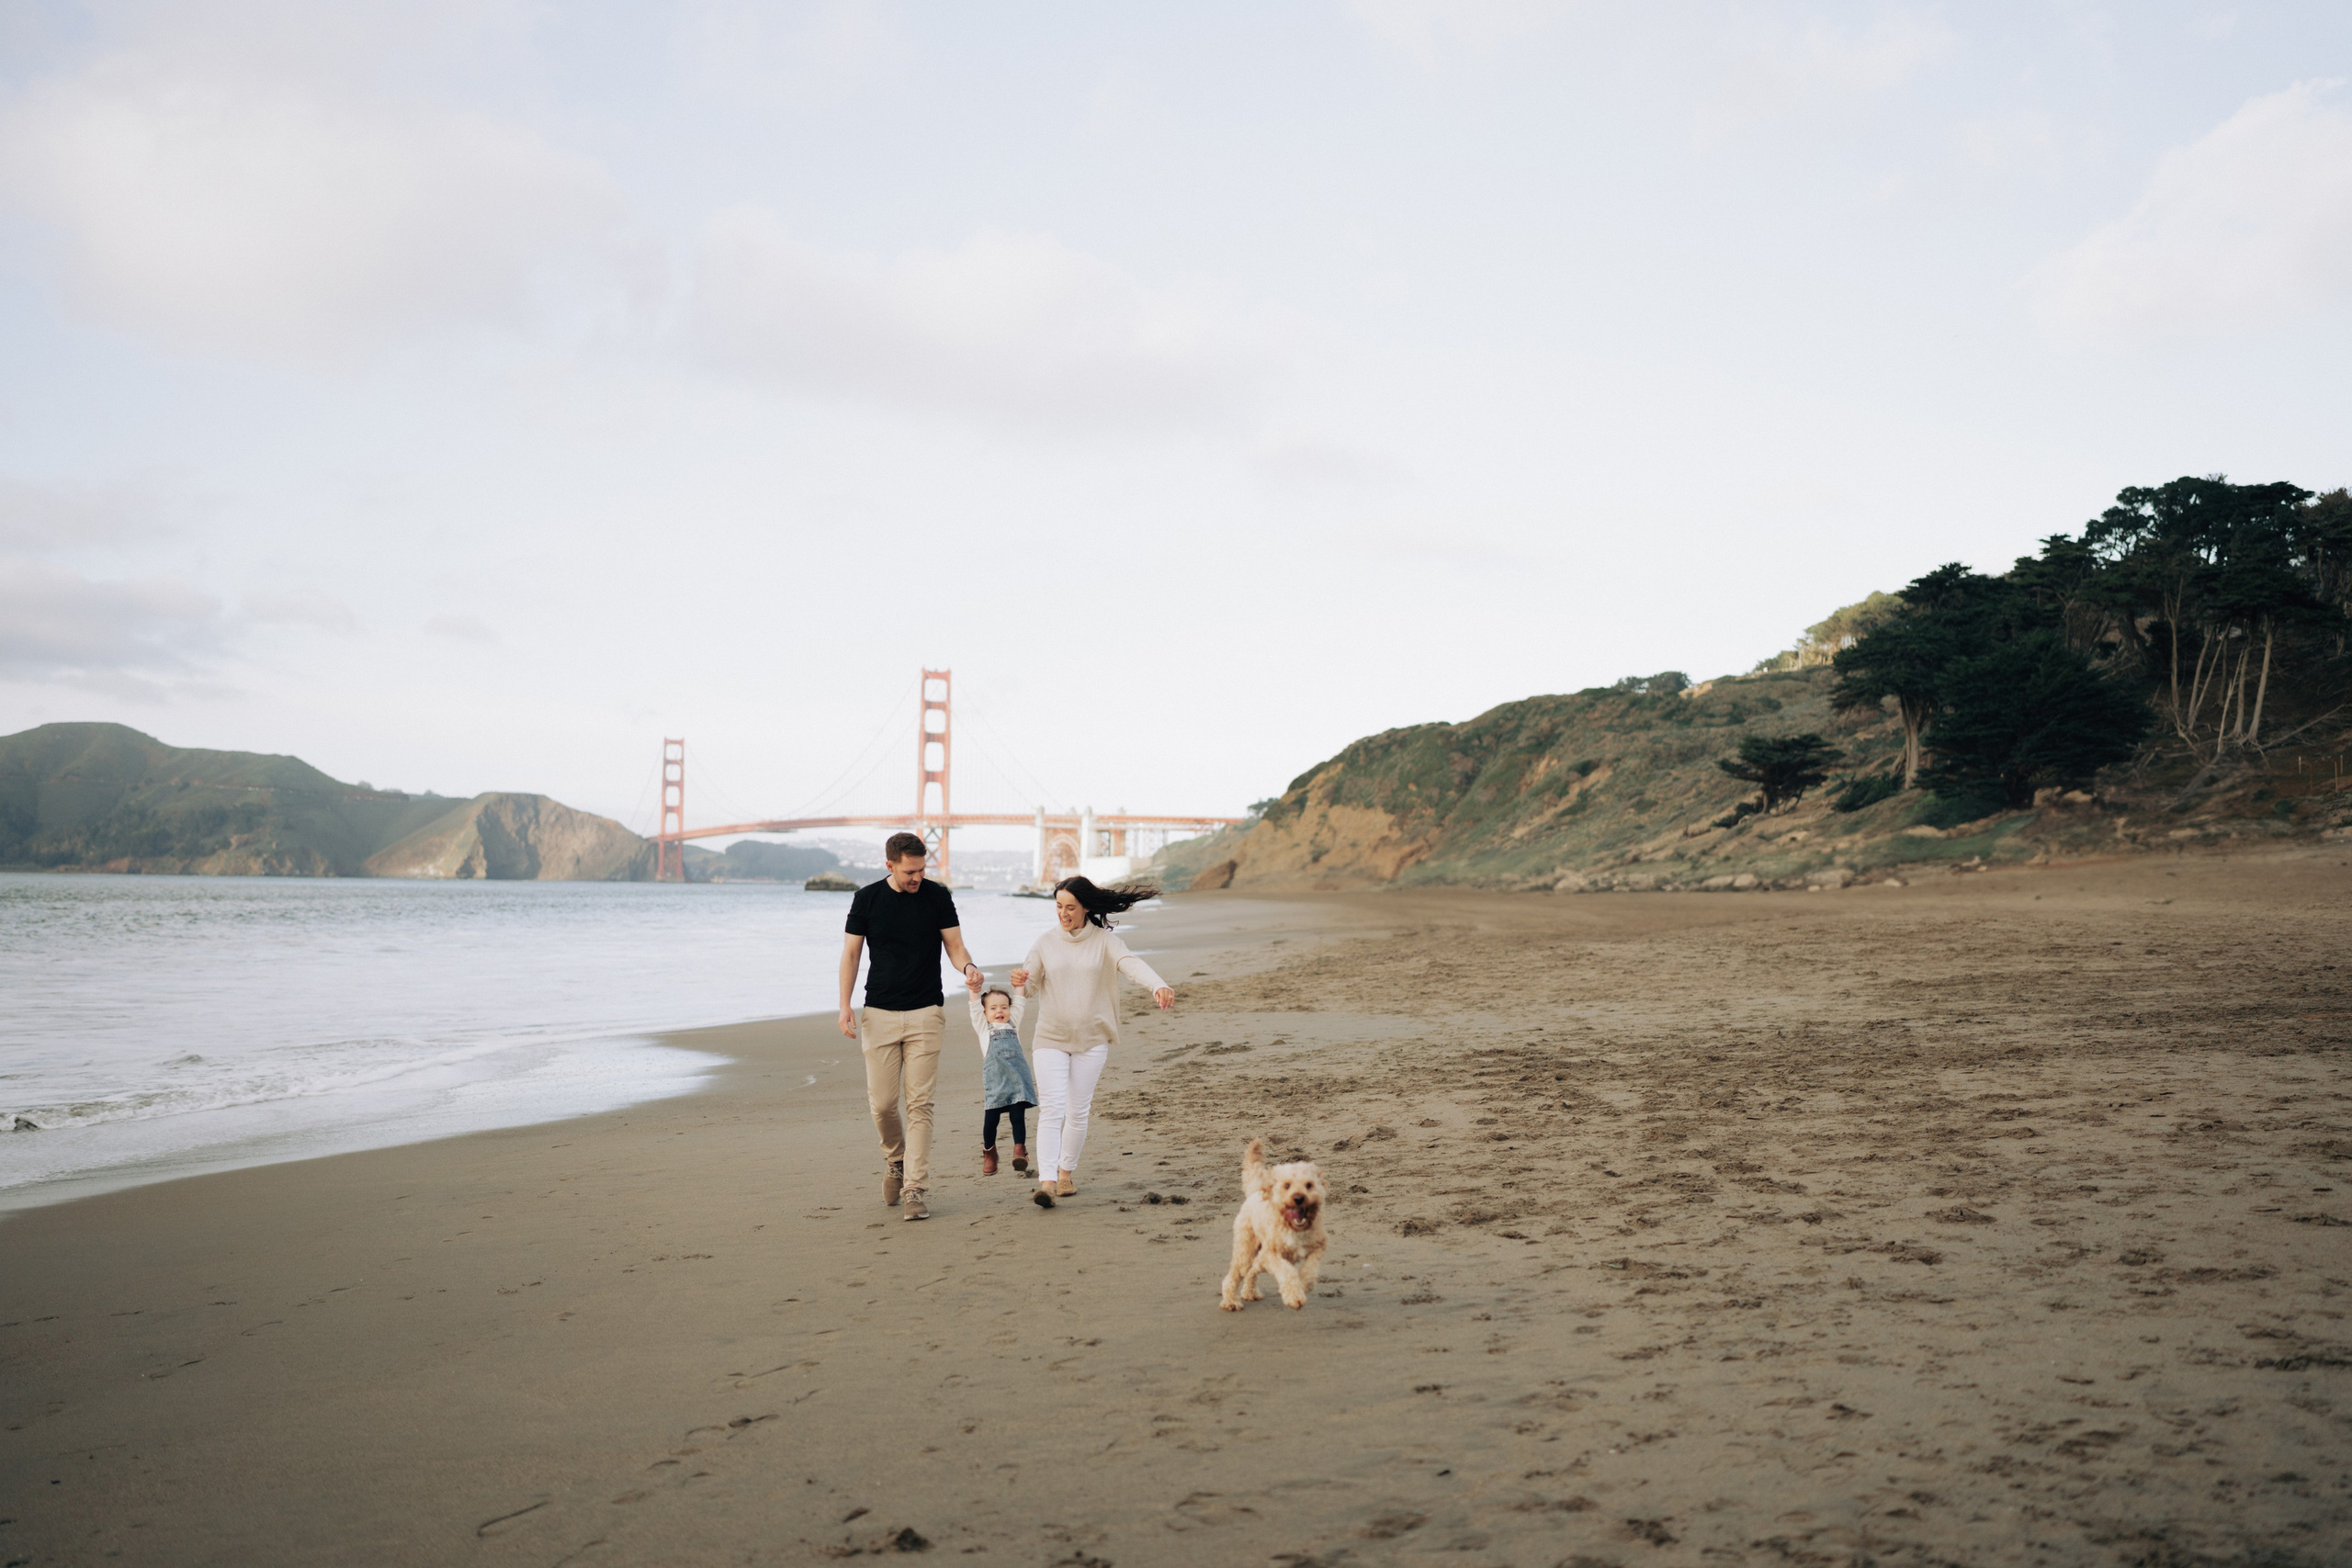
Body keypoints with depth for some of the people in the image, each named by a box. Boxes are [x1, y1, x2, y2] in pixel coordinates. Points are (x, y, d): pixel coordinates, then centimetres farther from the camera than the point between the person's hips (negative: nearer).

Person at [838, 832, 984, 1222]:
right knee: (882, 1103, 0)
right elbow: (851, 953, 5)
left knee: (919, 1103, -5)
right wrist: (844, 1005, -5)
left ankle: (914, 1189, -1)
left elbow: (954, 945, 2)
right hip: (879, 1014, 1)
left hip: (925, 1014, -1)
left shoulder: (938, 896, 0)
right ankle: (894, 1160, 30)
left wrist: (967, 966, -21)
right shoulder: (867, 898, 0)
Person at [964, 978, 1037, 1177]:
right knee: (991, 1116, -2)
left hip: (1017, 1075, 2)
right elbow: (976, 1008, 4)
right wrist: (975, 990, -10)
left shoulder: (1013, 1023, 23)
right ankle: (988, 1152, 14)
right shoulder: (983, 1027, 16)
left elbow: (1020, 1003, 20)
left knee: (1018, 1114, -5)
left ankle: (1020, 1150, -5)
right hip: (994, 1077, -2)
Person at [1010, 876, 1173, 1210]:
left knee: (1077, 1112, 6)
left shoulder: (1104, 941, -2)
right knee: (1051, 1109, -11)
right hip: (1051, 1039, 0)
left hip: (1091, 1040, 0)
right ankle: (1046, 1181, -17)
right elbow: (1030, 986, 3)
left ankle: (1066, 1171, 26)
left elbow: (1132, 964, -18)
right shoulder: (1046, 943, 3)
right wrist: (1020, 983, -22)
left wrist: (1158, 986, -38)